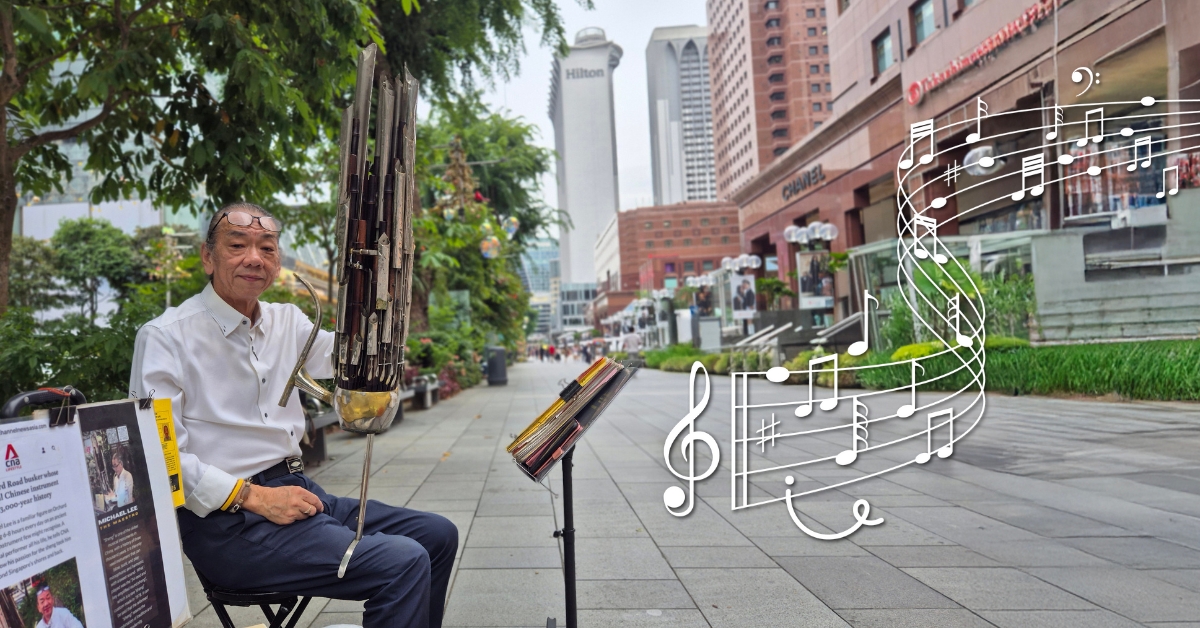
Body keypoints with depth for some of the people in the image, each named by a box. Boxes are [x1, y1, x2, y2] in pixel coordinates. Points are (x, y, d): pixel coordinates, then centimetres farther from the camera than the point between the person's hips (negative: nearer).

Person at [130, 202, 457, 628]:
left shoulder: (287, 321, 14)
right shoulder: (165, 336, -8)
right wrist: (250, 496, -20)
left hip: (296, 490, 8)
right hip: (227, 517, -8)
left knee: (437, 534, 7)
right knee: (404, 562, -23)